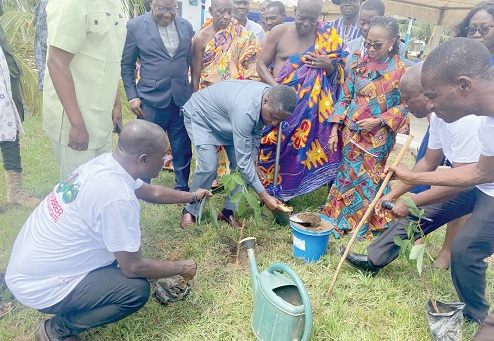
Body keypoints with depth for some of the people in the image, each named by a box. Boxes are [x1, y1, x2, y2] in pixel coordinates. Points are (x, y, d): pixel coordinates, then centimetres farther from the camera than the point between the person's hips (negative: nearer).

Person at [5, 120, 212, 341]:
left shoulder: (106, 162, -5)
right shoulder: (118, 197, -32)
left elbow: (151, 192, 13)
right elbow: (133, 267, -21)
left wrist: (192, 197, 25)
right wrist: (181, 268, -6)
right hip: (38, 286, -8)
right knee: (137, 289, -15)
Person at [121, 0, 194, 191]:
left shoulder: (186, 26, 7)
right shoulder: (135, 26, -3)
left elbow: (190, 61, 11)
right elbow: (127, 65, 2)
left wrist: (193, 91, 8)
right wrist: (132, 96, -4)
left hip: (182, 99, 3)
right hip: (151, 100, -3)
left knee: (183, 149, 10)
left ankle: (182, 189, 28)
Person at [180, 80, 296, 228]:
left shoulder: (270, 96, -19)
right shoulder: (245, 109, -44)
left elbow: (255, 134, -1)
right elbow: (243, 160, -40)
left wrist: (253, 162, -8)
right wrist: (264, 196, -36)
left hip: (224, 119, 7)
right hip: (199, 116, -7)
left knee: (240, 166, -8)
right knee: (208, 166, -21)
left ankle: (228, 211, 7)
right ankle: (190, 211, 2)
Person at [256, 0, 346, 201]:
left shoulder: (327, 37, 2)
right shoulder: (279, 32, -3)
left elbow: (338, 74, 9)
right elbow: (261, 64, -1)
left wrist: (328, 66, -14)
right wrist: (276, 87, -17)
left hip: (308, 106, 1)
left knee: (295, 148, 5)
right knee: (271, 147, 0)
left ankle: (283, 192, 21)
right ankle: (265, 189, 19)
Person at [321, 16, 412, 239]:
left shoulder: (403, 69, -8)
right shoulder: (359, 65, 1)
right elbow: (345, 98, 5)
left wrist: (378, 121, -16)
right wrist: (334, 130, 0)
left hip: (378, 136, -3)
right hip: (351, 132, 3)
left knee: (368, 180, 7)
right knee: (348, 175, 13)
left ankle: (365, 224, 28)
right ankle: (341, 217, 33)